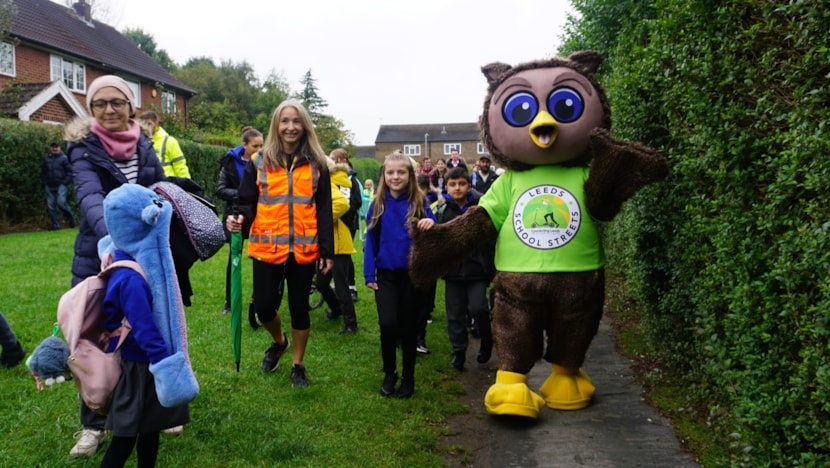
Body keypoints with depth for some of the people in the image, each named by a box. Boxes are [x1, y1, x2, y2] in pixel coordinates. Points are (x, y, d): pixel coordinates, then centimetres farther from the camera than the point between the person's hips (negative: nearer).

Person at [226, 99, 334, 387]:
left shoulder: (316, 164, 4)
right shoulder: (259, 162, 3)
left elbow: (324, 210, 3)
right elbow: (248, 202, 5)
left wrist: (327, 250, 0)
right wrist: (239, 219, -18)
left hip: (304, 249, 0)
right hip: (267, 247, 0)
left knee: (299, 307, 9)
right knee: (264, 306, 1)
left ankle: (298, 366, 27)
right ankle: (278, 342, 35)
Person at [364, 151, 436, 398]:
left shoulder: (419, 202, -2)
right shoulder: (378, 204, 1)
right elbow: (370, 240, 3)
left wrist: (431, 224, -31)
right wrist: (369, 274, -3)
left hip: (411, 273, 0)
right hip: (385, 273, 0)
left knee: (408, 327, 7)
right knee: (388, 323, -11)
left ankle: (408, 378, 25)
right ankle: (389, 373, 14)